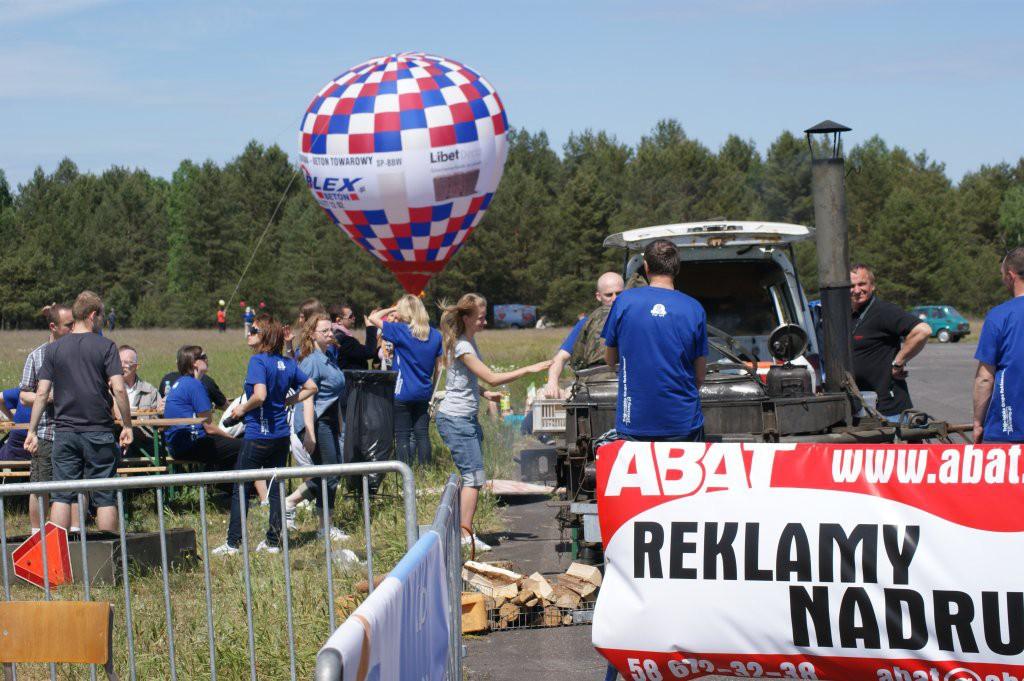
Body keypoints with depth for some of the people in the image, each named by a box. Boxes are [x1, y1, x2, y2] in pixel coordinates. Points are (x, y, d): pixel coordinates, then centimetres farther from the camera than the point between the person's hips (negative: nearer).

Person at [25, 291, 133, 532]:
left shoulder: (55, 349, 5)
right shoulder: (105, 346, -4)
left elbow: (41, 393, 3)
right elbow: (118, 388, -11)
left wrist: (32, 431, 9)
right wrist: (127, 425, -3)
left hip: (64, 431, 3)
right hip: (99, 431, -2)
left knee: (62, 496, 5)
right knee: (105, 496, 4)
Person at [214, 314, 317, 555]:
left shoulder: (258, 361, -15)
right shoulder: (287, 363, 6)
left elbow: (260, 395, -28)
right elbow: (311, 387, 15)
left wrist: (242, 409, -11)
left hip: (258, 434, -7)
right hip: (282, 435, 7)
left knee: (240, 489, 3)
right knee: (276, 487, 11)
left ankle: (233, 543, 4)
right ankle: (273, 542, 13)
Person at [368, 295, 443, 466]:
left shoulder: (401, 331, -12)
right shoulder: (435, 335, 4)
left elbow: (373, 317, -7)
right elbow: (438, 367, 10)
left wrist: (392, 309, 7)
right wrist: (433, 392, 19)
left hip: (403, 393, -5)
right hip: (424, 393, 5)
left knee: (402, 436, 0)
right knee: (422, 434, 9)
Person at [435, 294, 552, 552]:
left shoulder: (469, 341, 13)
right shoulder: (461, 347, -18)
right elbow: (491, 377, -21)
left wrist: (485, 393, 9)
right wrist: (528, 369, -20)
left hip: (467, 418, 10)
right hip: (455, 419, -10)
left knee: (469, 477, 9)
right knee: (473, 476, -11)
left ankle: (461, 529, 13)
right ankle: (466, 535, -10)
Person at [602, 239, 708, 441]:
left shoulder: (624, 301, -4)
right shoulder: (694, 309, -3)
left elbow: (610, 360, 7)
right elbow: (700, 376, 3)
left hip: (634, 421, 0)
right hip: (683, 422, 0)